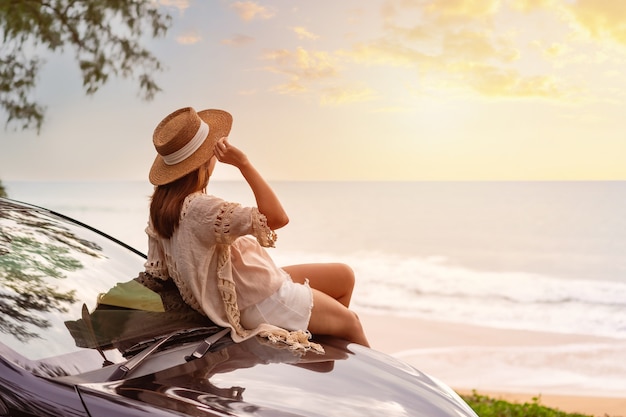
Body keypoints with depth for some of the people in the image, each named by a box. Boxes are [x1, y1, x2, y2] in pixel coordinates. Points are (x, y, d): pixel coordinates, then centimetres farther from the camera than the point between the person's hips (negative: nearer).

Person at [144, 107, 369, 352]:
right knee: (351, 323, 6)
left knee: (344, 276, 18)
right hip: (260, 302, -10)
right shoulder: (200, 210, -33)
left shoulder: (162, 204, -2)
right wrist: (243, 163, -32)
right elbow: (277, 217, -34)